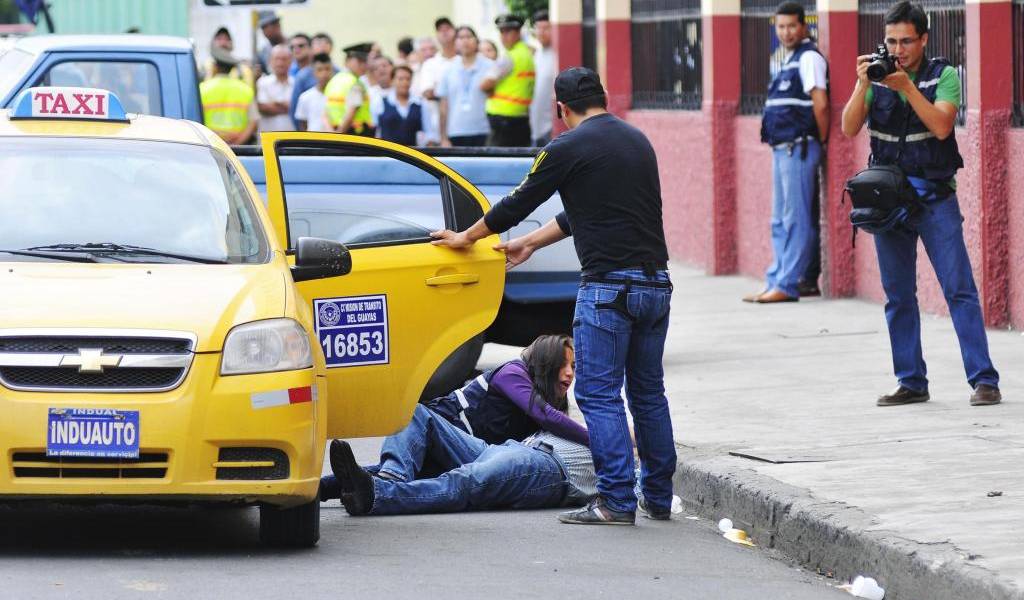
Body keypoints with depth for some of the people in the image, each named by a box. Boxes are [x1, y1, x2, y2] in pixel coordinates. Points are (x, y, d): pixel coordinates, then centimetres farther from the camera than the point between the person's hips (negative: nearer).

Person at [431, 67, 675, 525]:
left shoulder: (569, 148, -6)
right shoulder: (637, 140, 17)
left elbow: (519, 203, 5)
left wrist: (467, 237, 21)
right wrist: (529, 244, 35)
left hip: (608, 286, -7)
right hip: (656, 282, 7)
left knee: (599, 394, -2)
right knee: (648, 392, 15)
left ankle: (617, 501, -8)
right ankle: (659, 498, 18)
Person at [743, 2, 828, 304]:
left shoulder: (809, 58, -10)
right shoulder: (789, 60, 18)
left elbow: (820, 104, -17)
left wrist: (820, 140, -9)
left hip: (798, 149, -10)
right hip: (782, 150, 10)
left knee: (796, 220, -7)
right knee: (780, 222, 12)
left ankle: (787, 285, -7)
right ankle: (775, 282, 16)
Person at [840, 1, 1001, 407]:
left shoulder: (943, 76, -3)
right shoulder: (876, 77, 5)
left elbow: (941, 126, -17)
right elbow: (850, 129, -5)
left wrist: (907, 87, -22)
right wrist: (863, 85, -18)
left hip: (934, 196, -3)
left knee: (959, 289, -8)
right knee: (898, 297, 6)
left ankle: (984, 380, -9)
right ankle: (911, 383, 13)